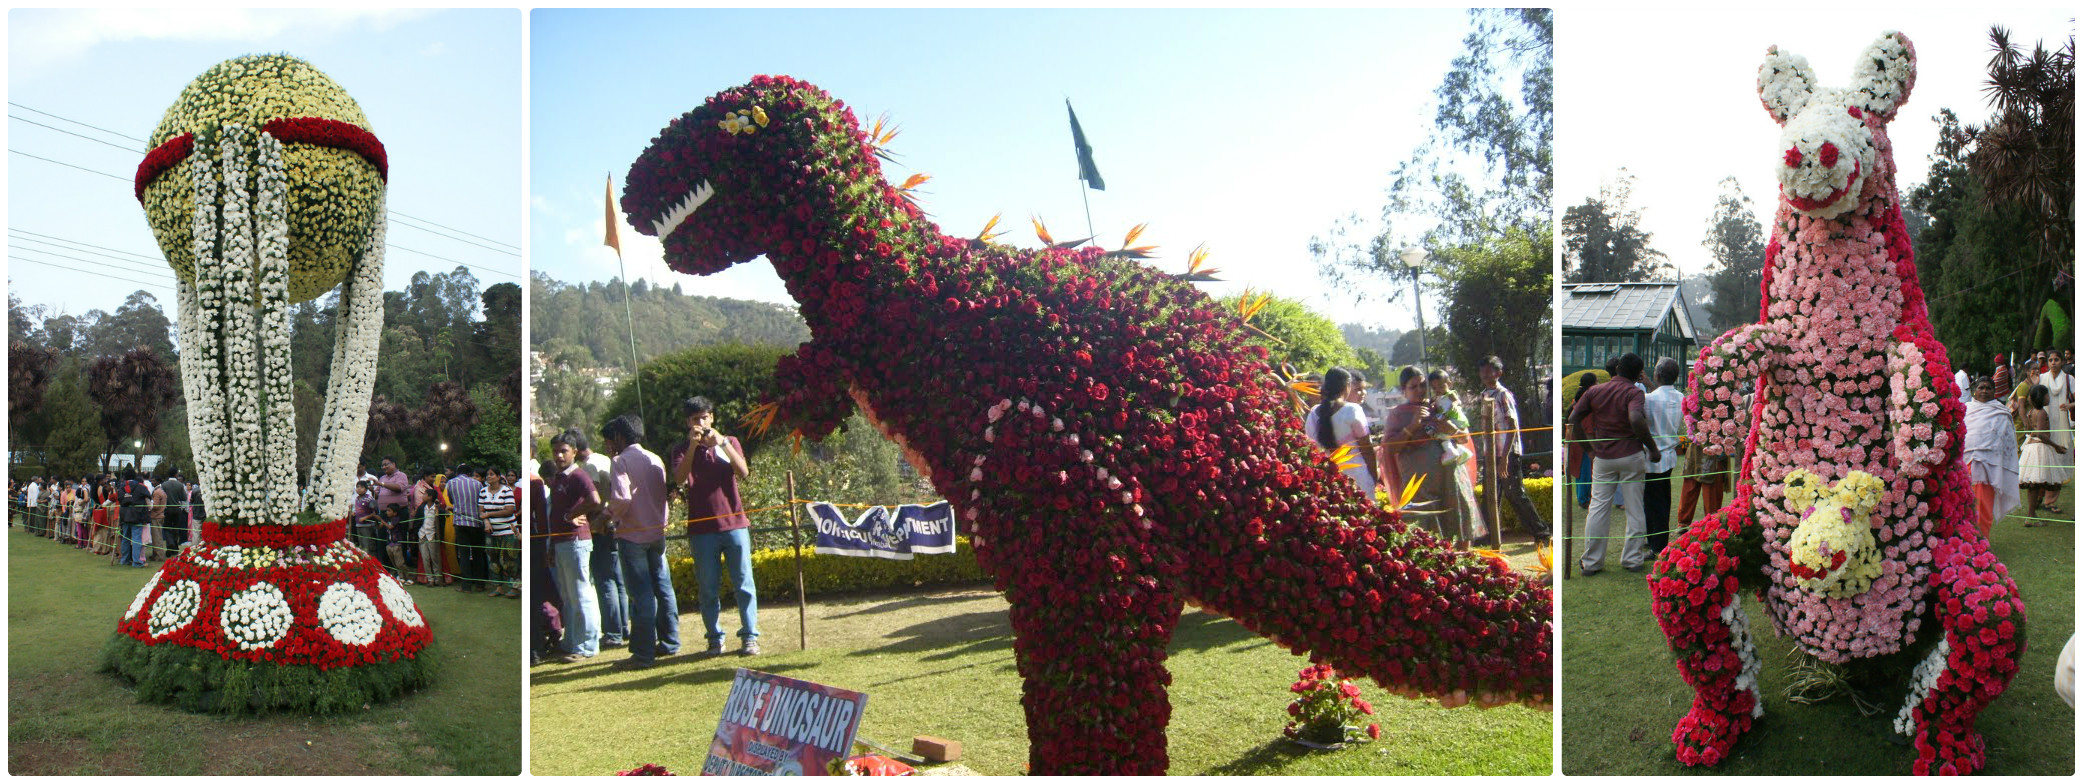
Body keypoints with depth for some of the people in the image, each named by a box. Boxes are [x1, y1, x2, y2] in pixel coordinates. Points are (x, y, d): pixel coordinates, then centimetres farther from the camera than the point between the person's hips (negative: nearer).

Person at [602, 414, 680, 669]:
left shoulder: (621, 462, -9)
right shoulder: (655, 460, 12)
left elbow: (622, 499, -20)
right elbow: (668, 494, 12)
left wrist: (607, 515, -4)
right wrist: (661, 519, 17)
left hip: (632, 535, -7)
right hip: (657, 533, 7)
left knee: (641, 595, -5)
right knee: (662, 588, 13)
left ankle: (643, 654, -1)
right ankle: (669, 642, 20)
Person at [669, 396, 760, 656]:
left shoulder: (730, 442, 9)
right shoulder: (681, 449, 6)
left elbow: (743, 472, -7)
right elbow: (680, 479, -12)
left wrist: (722, 443, -15)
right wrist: (693, 445, -18)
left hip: (735, 523, 0)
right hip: (701, 528, 0)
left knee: (744, 583, -1)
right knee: (709, 588, 2)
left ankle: (750, 636, 4)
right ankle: (715, 638, 10)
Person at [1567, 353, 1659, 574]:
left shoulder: (1594, 391, 3)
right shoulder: (1634, 393, -10)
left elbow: (1573, 419, 0)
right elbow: (1636, 420, -28)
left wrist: (1589, 449, 7)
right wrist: (1652, 448, -18)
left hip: (1603, 457, 3)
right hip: (1631, 456, -3)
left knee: (1598, 508, 7)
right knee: (1634, 508, 10)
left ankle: (1591, 562, 9)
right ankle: (1632, 559, 15)